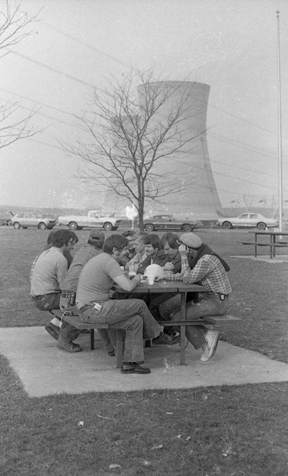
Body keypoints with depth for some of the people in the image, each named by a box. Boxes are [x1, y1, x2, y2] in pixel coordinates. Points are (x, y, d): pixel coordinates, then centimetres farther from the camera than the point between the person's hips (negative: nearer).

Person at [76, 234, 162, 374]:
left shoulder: (99, 259, 17)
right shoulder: (109, 261, -15)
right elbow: (128, 286, -19)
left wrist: (131, 279, 13)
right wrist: (136, 279, 2)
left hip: (89, 309, 10)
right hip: (93, 309, -10)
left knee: (136, 320, 4)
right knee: (139, 305, -6)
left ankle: (130, 363, 4)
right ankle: (156, 332, 20)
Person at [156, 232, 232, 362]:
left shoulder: (206, 260, -23)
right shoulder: (200, 257, 8)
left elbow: (188, 279, -23)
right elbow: (188, 275, 15)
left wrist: (183, 256, -21)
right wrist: (170, 276, 1)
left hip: (217, 302, -10)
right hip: (208, 298, 10)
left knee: (178, 317, -15)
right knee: (174, 312, 2)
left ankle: (204, 342, 2)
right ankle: (208, 335, 0)